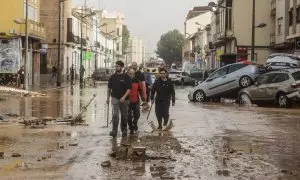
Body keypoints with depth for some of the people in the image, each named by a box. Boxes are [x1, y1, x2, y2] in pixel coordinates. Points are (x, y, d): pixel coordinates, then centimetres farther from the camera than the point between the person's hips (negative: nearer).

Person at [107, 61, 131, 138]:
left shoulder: (126, 77, -3)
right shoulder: (112, 77, 7)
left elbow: (129, 89, -8)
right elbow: (109, 88, 15)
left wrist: (124, 97, -19)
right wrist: (108, 98, 12)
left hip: (124, 99, -1)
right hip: (115, 98, 1)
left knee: (124, 115, 9)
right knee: (115, 115, -12)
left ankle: (124, 130, 23)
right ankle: (114, 131, -15)